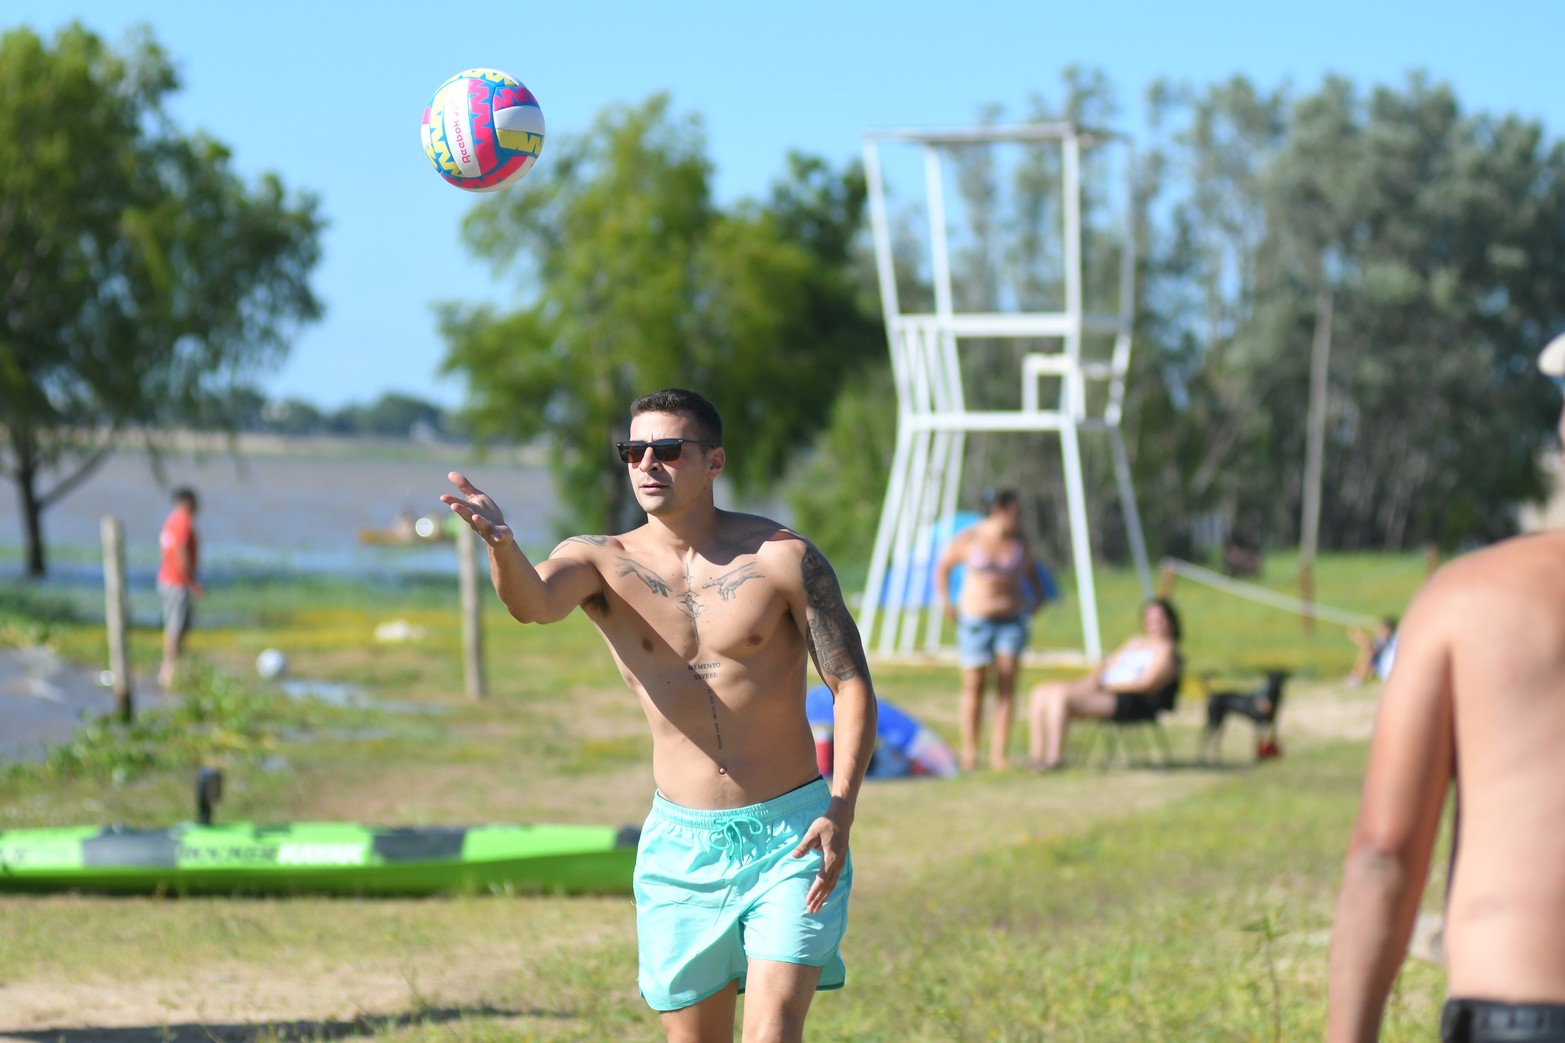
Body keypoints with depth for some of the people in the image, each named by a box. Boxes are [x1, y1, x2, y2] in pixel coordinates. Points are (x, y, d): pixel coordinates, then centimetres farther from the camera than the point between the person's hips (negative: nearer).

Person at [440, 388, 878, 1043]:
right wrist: (500, 542, -47)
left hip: (790, 838, -3)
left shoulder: (783, 557, -5)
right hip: (680, 843, 3)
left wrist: (840, 813, -17)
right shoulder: (603, 562, -1)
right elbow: (534, 602, -24)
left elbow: (853, 686, -5)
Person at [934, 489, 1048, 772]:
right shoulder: (969, 538, -4)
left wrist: (1037, 595, 8)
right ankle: (969, 752, 10)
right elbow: (943, 567, 7)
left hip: (1011, 619, 2)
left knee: (1006, 685, -6)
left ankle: (998, 753, -6)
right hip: (976, 619, -2)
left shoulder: (1019, 539, 5)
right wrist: (945, 600, 0)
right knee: (974, 686, -2)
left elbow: (1030, 569, 22)